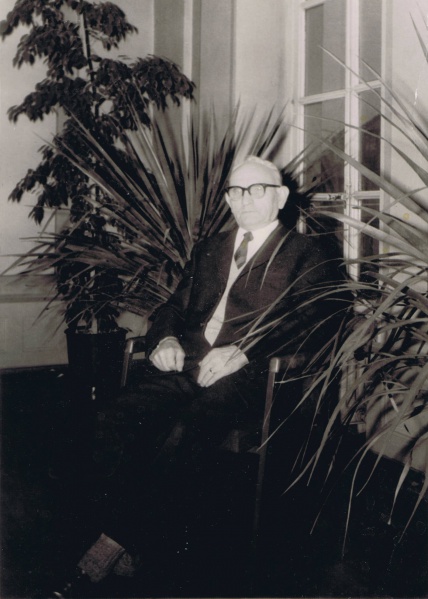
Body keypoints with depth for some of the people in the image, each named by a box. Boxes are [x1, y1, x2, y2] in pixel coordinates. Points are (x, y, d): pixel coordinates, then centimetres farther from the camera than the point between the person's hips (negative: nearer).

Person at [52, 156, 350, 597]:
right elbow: (176, 305, 25)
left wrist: (241, 352, -17)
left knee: (178, 435, -31)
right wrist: (166, 338, 0)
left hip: (245, 375, -5)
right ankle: (120, 542, -17)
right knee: (120, 421, -24)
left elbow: (312, 325, -5)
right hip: (186, 364, 5)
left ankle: (116, 540, -15)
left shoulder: (308, 254, 11)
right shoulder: (209, 249, 29)